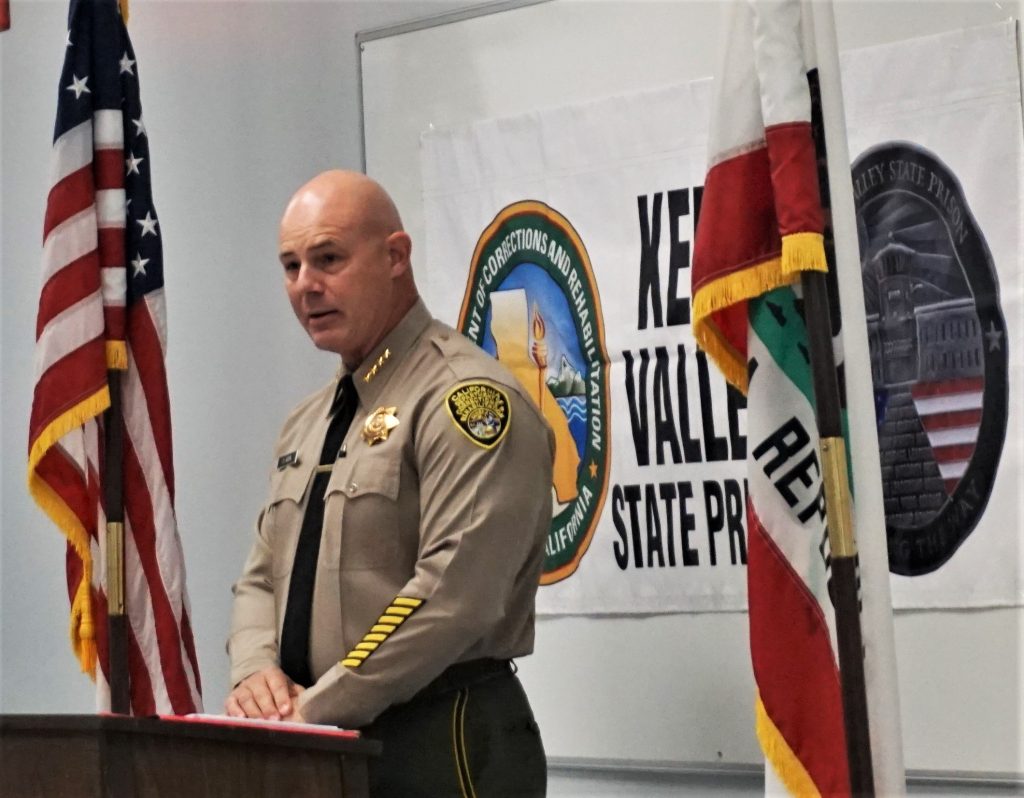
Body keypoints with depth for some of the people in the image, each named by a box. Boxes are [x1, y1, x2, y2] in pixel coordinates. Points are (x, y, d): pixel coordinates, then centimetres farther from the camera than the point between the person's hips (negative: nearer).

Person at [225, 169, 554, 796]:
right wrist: (258, 671, -4)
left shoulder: (468, 398, -13)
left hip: (442, 746, -7)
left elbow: (451, 596, -21)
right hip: (322, 747, 7)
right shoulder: (306, 426, 15)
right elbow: (263, 578, 17)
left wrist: (316, 709, -18)